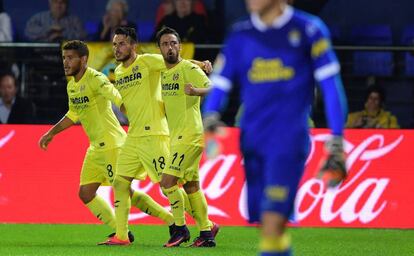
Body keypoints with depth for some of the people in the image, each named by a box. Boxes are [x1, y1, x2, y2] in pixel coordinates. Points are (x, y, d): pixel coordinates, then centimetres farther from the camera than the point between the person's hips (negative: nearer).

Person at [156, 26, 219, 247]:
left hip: (190, 134, -9)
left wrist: (196, 91, -43)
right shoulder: (163, 72, 14)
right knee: (191, 186, 11)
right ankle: (206, 232, 16)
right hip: (176, 136, 9)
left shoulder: (188, 69, -11)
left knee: (167, 181, -13)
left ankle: (180, 228, -2)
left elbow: (212, 88, -26)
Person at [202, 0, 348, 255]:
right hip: (253, 139, 5)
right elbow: (219, 84, 12)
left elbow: (331, 84, 2)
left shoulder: (308, 30, 0)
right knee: (262, 217, 5)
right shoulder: (240, 36, 11)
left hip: (290, 137, -5)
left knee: (273, 218, -18)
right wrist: (209, 119, -8)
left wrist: (337, 141, -1)